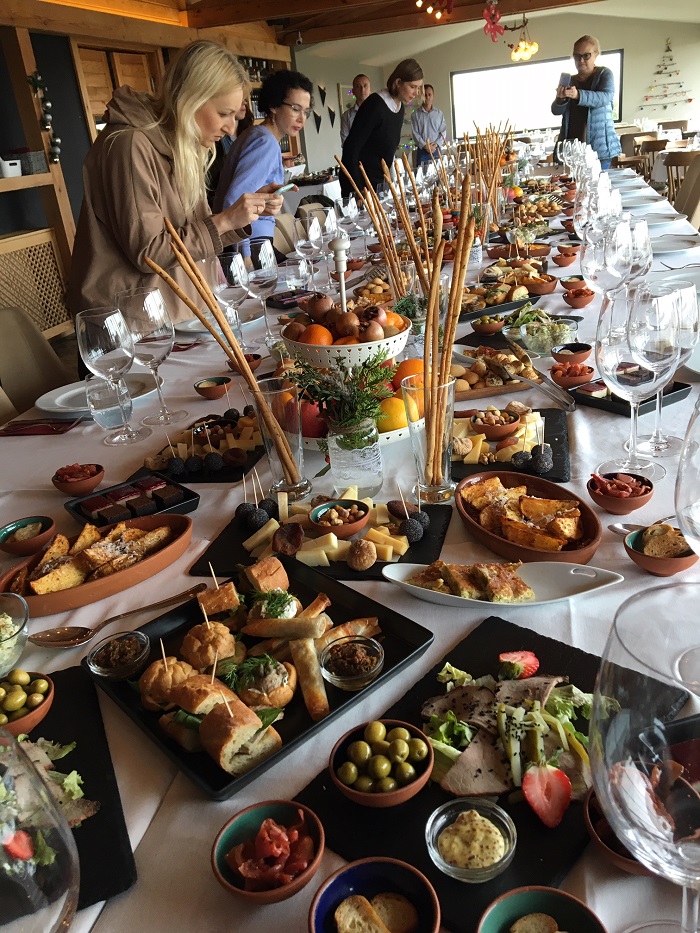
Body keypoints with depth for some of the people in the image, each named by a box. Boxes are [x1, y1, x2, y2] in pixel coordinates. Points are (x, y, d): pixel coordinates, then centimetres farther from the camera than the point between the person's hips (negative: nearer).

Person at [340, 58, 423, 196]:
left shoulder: (400, 107, 8)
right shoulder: (375, 105, -16)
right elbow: (351, 148, -20)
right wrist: (357, 189, -24)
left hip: (380, 182, 8)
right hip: (360, 183, -8)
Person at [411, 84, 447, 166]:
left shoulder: (439, 113, 9)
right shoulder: (415, 114, 3)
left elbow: (443, 131, 6)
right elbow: (415, 133, -3)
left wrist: (435, 145, -9)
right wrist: (425, 146, -14)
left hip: (436, 150, 2)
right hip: (422, 151, -2)